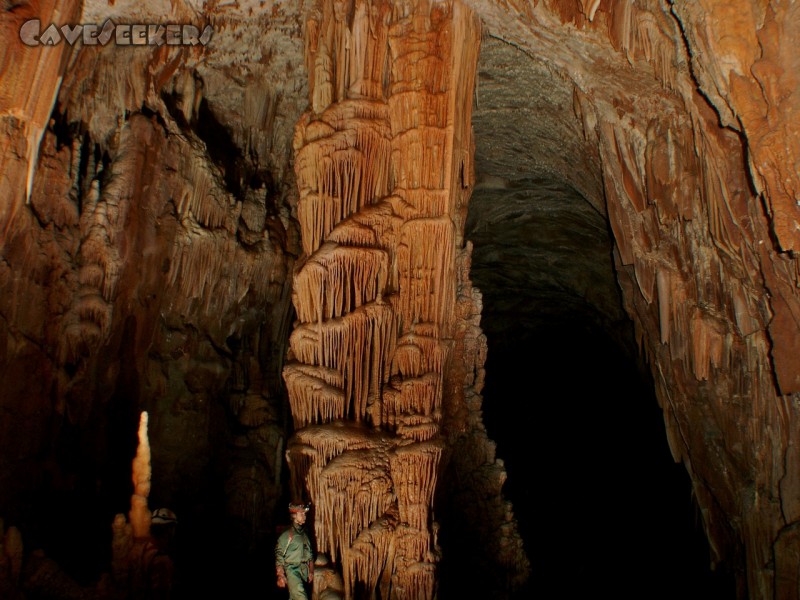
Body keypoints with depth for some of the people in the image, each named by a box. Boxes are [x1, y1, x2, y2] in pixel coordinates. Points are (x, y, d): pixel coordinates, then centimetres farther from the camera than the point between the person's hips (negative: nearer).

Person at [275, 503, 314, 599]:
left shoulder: (305, 535, 11)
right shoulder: (286, 536, -7)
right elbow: (279, 557, -8)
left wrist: (311, 572, 15)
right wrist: (280, 576, -12)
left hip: (304, 571, 6)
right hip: (292, 571, -6)